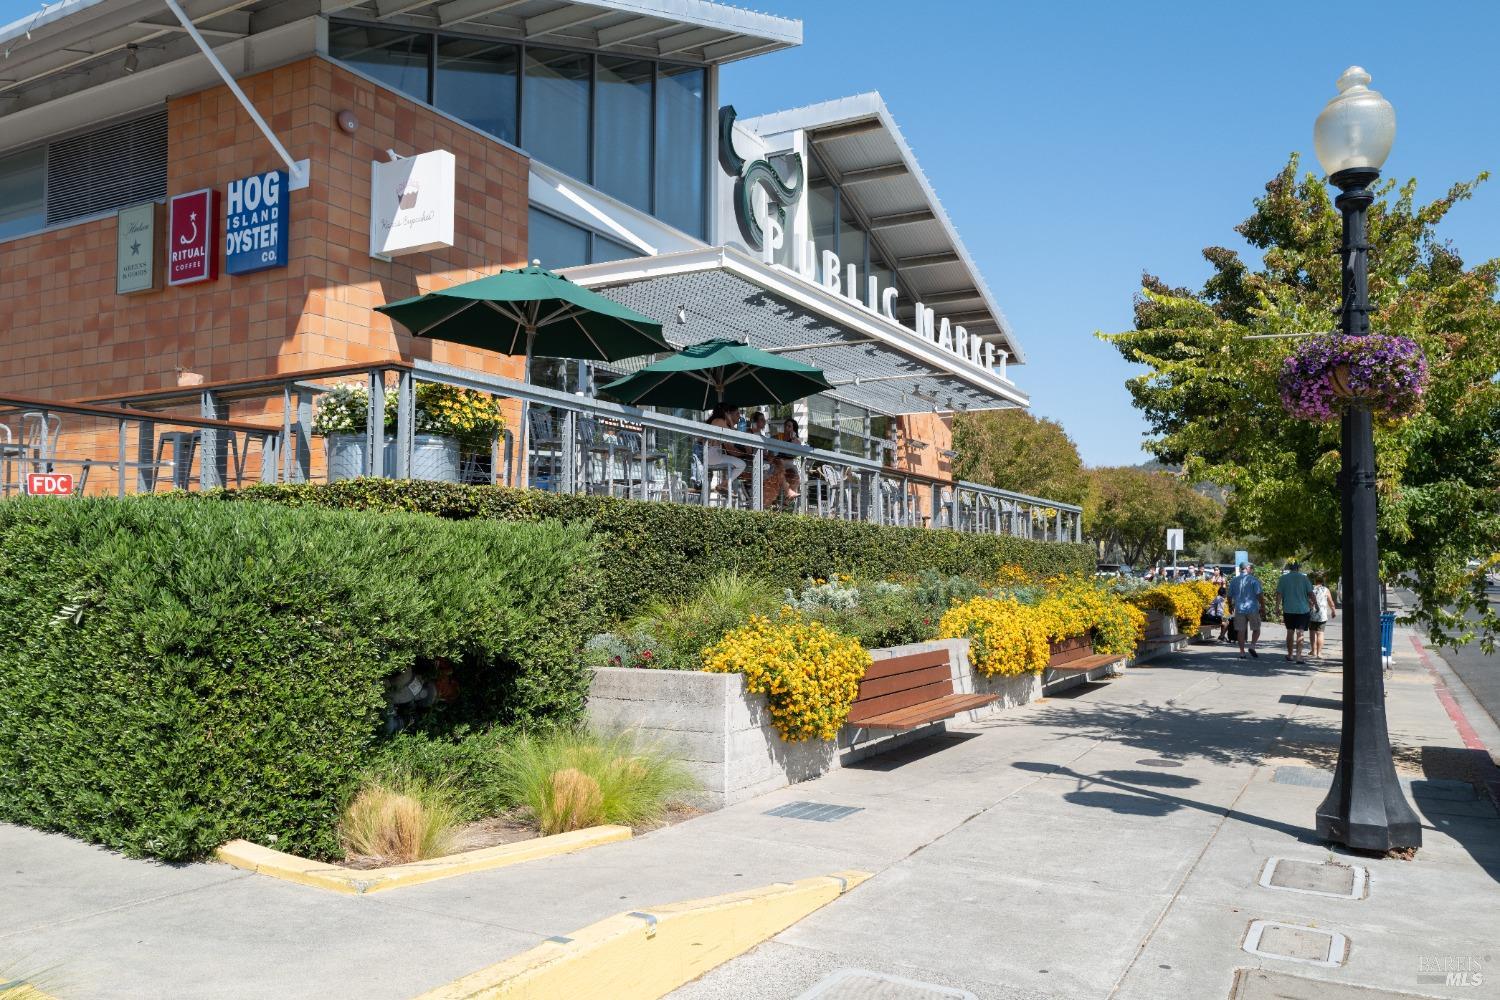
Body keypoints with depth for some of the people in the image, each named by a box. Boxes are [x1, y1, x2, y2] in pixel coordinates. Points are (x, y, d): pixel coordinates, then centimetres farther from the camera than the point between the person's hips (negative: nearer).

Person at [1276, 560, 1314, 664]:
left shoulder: (1283, 578, 0)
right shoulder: (1304, 578, -1)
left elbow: (1278, 594, -3)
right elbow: (1310, 593, -1)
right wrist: (1312, 605, 10)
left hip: (1288, 609, 1)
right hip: (1302, 609, -1)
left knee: (1290, 632, 13)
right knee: (1300, 633, -2)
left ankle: (1290, 655, 21)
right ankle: (1298, 655, -10)